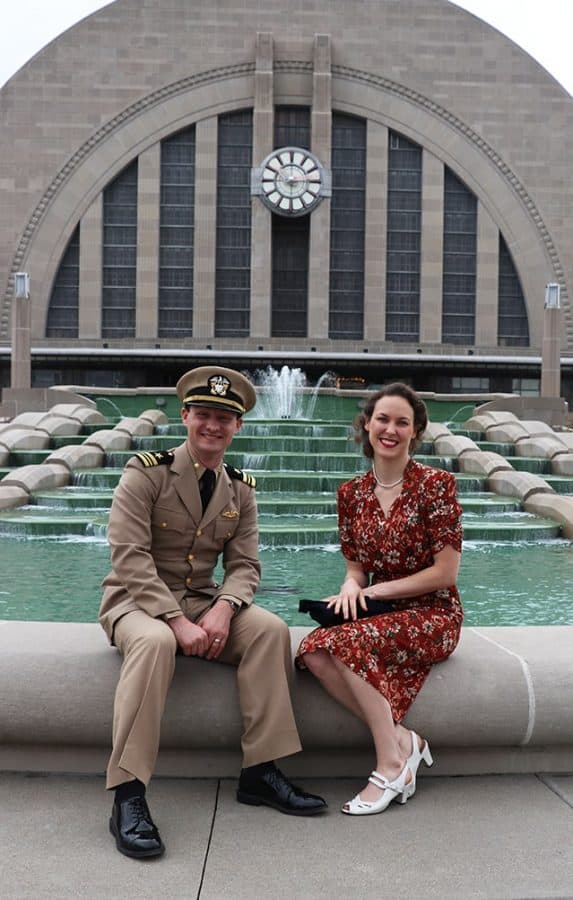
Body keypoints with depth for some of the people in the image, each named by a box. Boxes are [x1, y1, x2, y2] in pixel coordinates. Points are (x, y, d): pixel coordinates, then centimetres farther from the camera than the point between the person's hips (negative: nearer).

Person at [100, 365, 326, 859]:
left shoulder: (241, 490, 7)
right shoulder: (146, 472, -9)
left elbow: (244, 565, 0)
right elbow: (130, 559, -18)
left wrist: (222, 608, -22)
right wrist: (178, 621, -26)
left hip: (204, 603, 5)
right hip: (137, 602, -4)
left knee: (271, 628, -21)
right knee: (155, 641, -38)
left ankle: (260, 772, -15)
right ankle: (128, 796, -32)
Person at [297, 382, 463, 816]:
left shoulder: (436, 484, -9)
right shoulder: (353, 492, 7)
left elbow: (446, 571, -12)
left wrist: (375, 590, -13)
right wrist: (351, 587, -12)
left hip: (432, 615, -5)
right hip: (379, 616, 5)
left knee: (348, 642, -31)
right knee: (313, 650, -25)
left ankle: (391, 765, -16)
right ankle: (402, 739, -13)